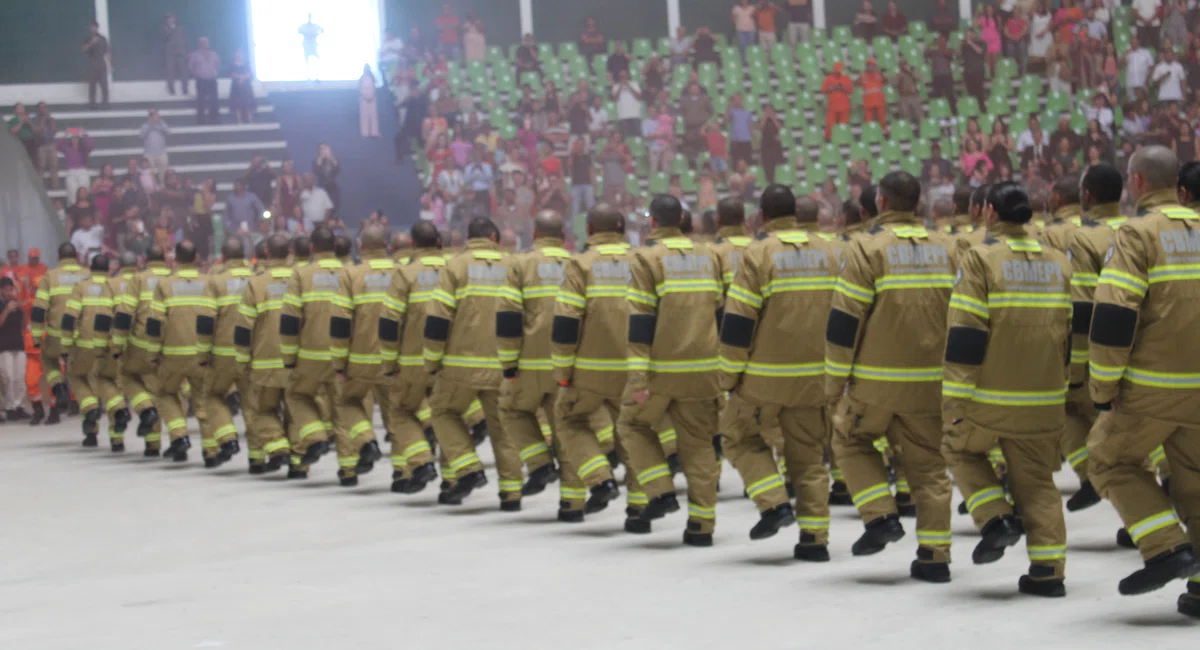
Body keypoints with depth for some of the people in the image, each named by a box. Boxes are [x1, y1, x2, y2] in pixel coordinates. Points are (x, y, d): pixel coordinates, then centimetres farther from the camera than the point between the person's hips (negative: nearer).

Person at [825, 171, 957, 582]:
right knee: (928, 462, 10)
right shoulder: (946, 248, 8)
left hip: (876, 378, -4)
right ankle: (934, 556, 8)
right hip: (931, 380, 4)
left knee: (850, 439, 18)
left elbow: (844, 321, -9)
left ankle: (881, 517, 3)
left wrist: (835, 381, -1)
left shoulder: (869, 249, -8)